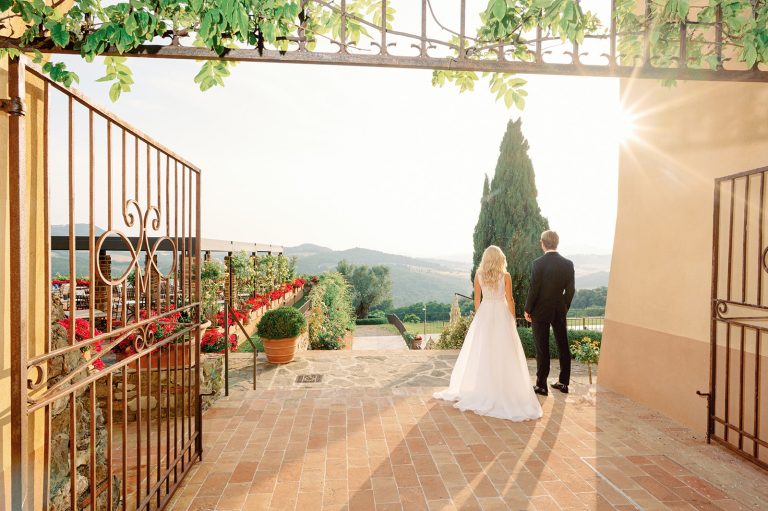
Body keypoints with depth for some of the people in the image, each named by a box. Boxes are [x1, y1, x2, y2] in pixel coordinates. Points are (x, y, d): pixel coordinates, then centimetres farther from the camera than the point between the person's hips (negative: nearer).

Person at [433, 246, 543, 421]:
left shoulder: (479, 274, -2)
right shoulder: (505, 275, -8)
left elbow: (477, 299, 3)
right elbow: (509, 299, -5)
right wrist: (513, 319, 6)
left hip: (484, 314, 2)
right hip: (502, 314, -2)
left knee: (481, 353, 10)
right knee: (504, 354, 4)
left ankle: (479, 390, 20)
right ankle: (505, 392, 7)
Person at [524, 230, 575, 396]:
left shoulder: (538, 263, -15)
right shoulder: (568, 264, -2)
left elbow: (534, 289, -15)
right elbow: (571, 289, 1)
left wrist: (528, 309, -3)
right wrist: (565, 307, 14)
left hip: (541, 311, -4)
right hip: (560, 311, 4)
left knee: (542, 349, 3)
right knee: (563, 346, 15)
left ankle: (541, 385, 10)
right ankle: (563, 382, 26)